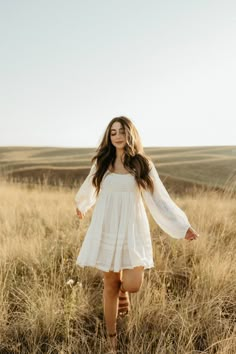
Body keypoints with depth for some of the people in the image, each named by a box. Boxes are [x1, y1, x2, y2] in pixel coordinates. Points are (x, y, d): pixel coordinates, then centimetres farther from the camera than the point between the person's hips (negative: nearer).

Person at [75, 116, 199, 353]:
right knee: (110, 284, 5)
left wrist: (182, 226, -5)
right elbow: (89, 188, 23)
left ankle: (123, 292, 30)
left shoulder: (142, 164, -1)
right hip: (106, 230, 1)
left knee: (132, 284, -9)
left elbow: (158, 199, -1)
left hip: (132, 230, -1)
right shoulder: (102, 163, 3)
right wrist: (81, 206, 39)